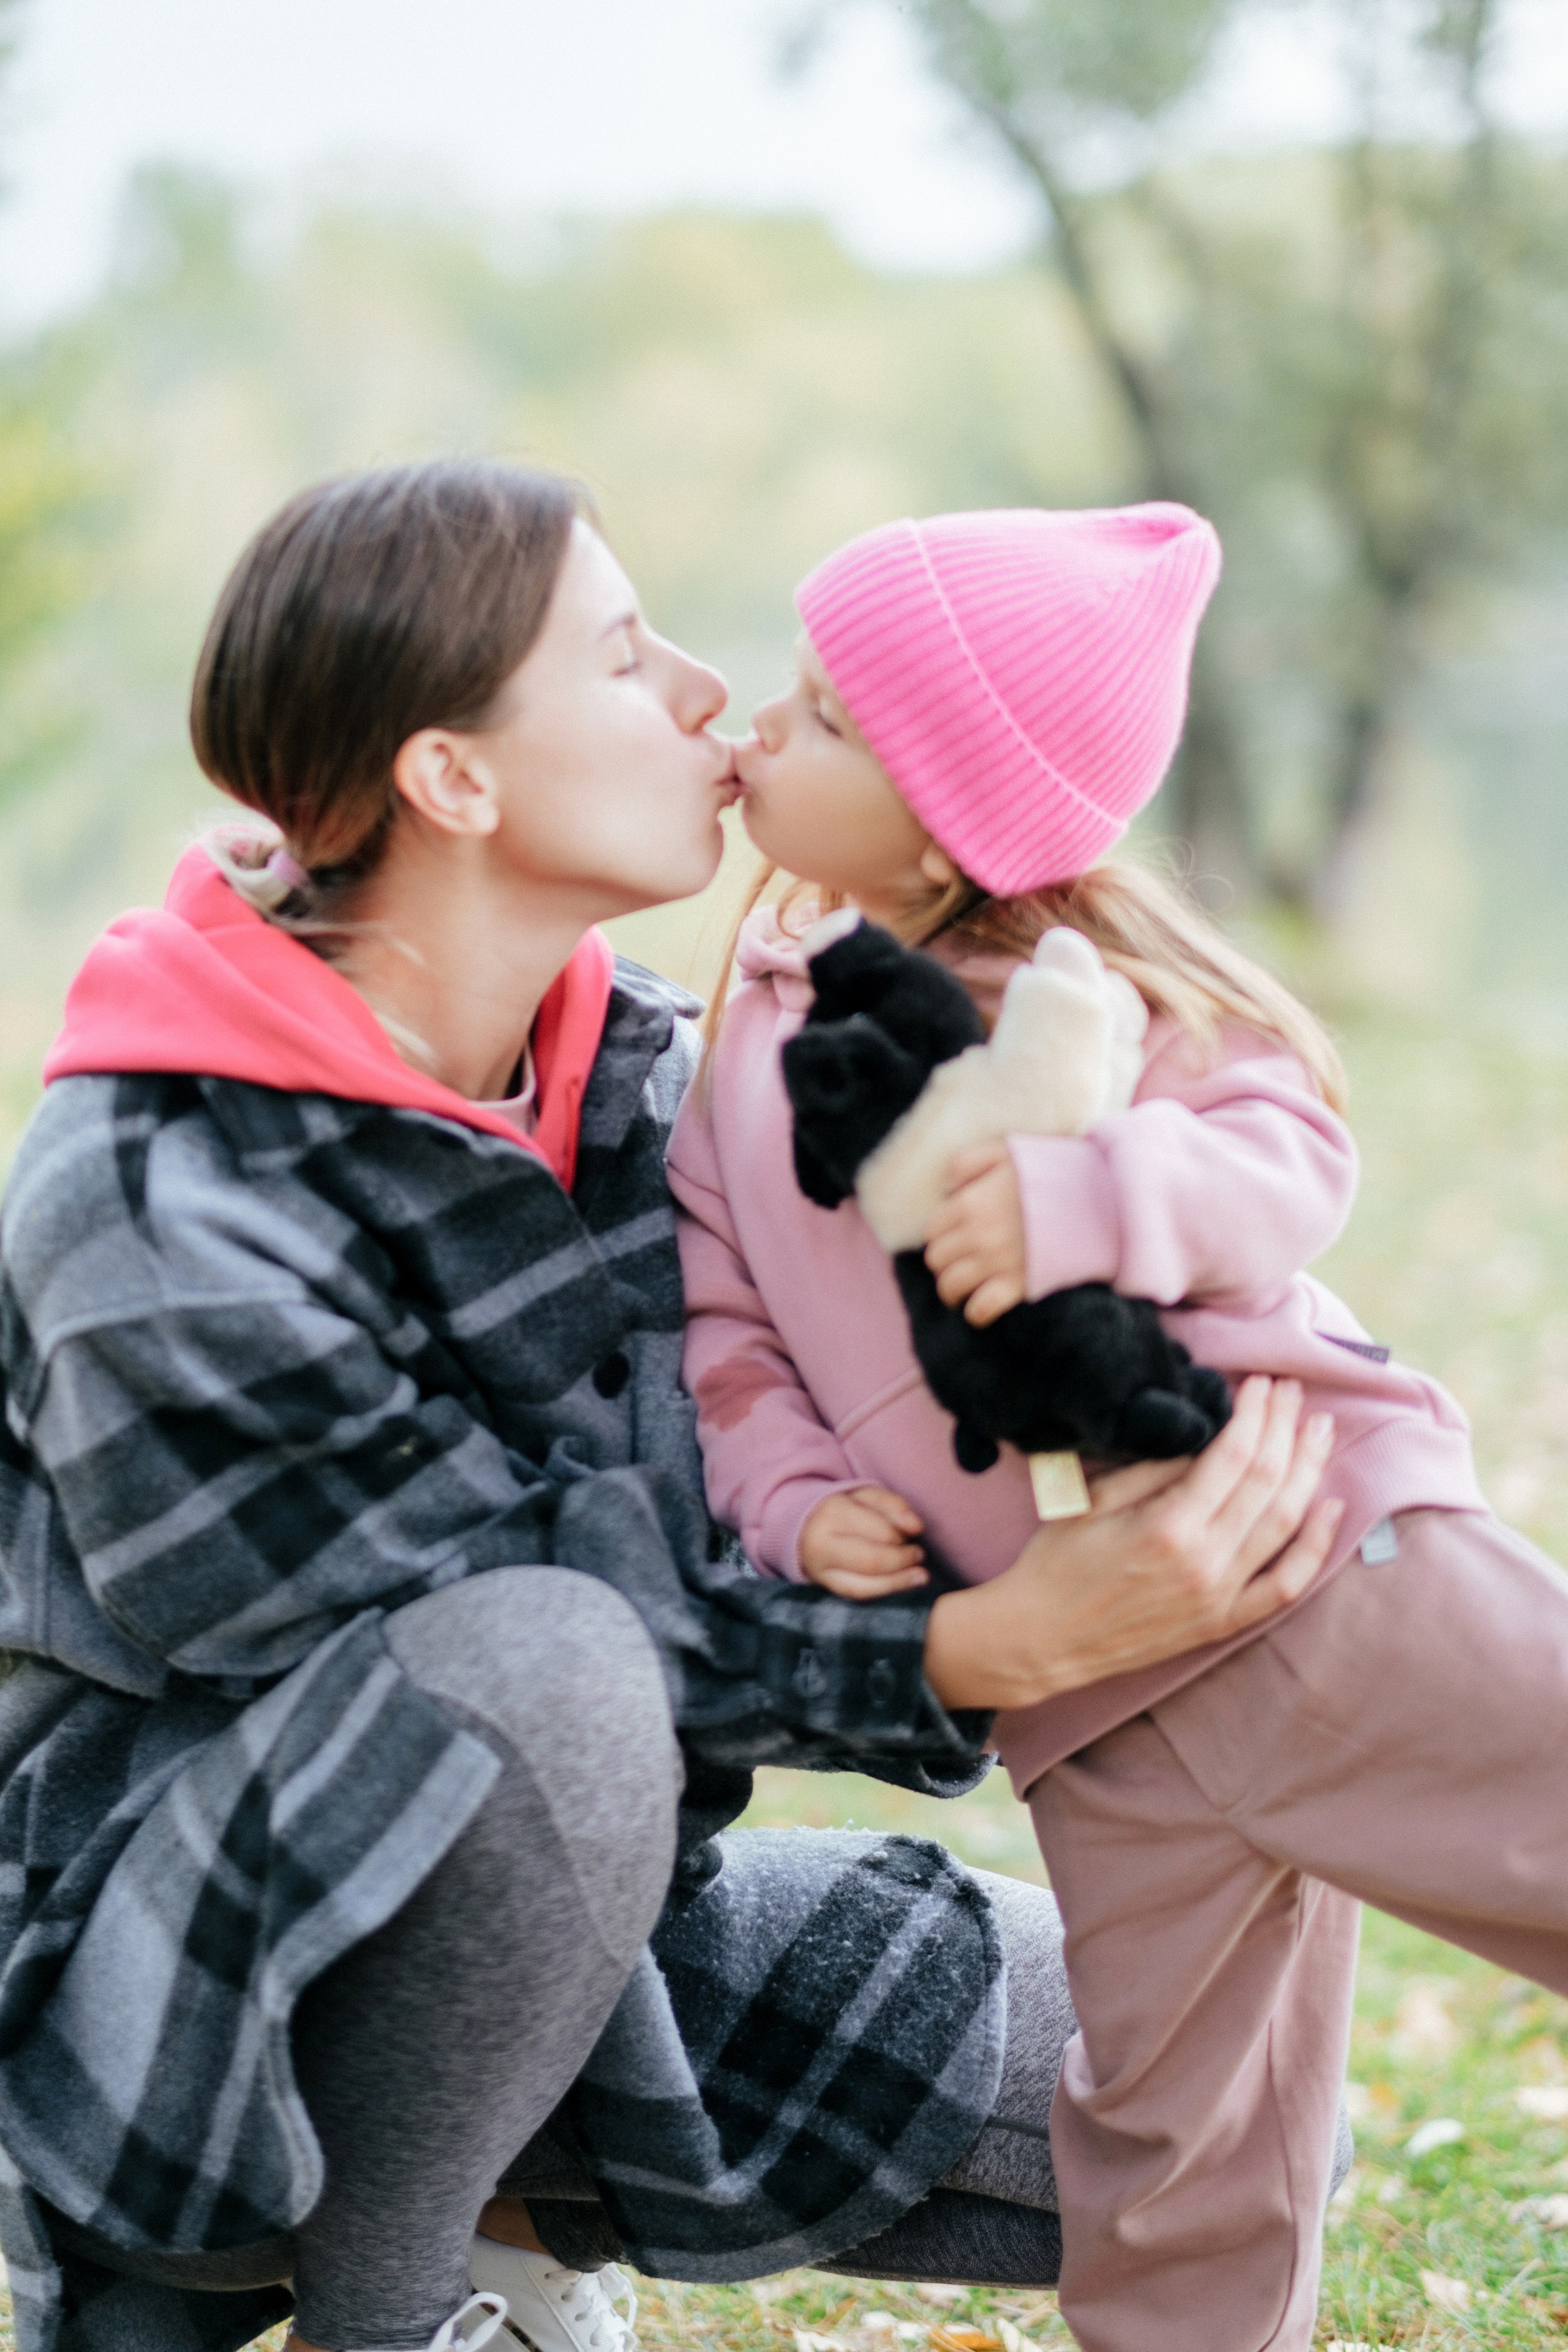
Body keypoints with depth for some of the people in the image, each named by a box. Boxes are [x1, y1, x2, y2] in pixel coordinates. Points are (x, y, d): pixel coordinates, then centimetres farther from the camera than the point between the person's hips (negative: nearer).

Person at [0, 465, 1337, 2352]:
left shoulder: (633, 1064, -2)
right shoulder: (159, 1227, -25)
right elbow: (558, 1633, -23)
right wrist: (1018, 1637, -31)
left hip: (583, 1939, 7)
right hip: (193, 1977, -7)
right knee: (539, 1679, -39)